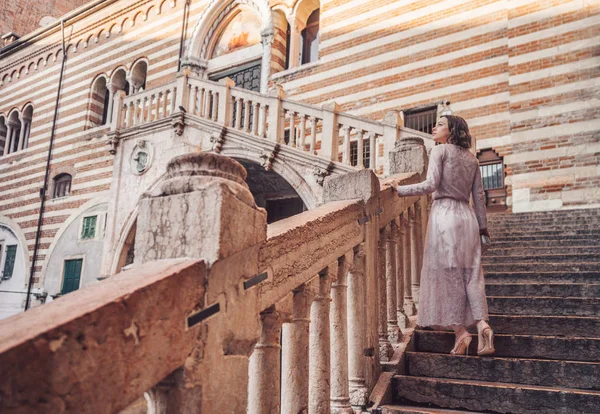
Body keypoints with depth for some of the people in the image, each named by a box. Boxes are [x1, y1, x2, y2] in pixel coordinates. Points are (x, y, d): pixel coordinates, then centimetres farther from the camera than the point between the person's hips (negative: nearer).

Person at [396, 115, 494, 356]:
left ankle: (460, 331, -1)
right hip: (467, 216, 6)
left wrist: (398, 190, -11)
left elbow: (431, 185, -13)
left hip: (445, 214, -6)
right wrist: (482, 224, 21)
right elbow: (478, 195, 15)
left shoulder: (440, 150, -2)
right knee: (471, 273, 8)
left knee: (448, 274, -1)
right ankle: (482, 324, -4)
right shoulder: (471, 158, 17)